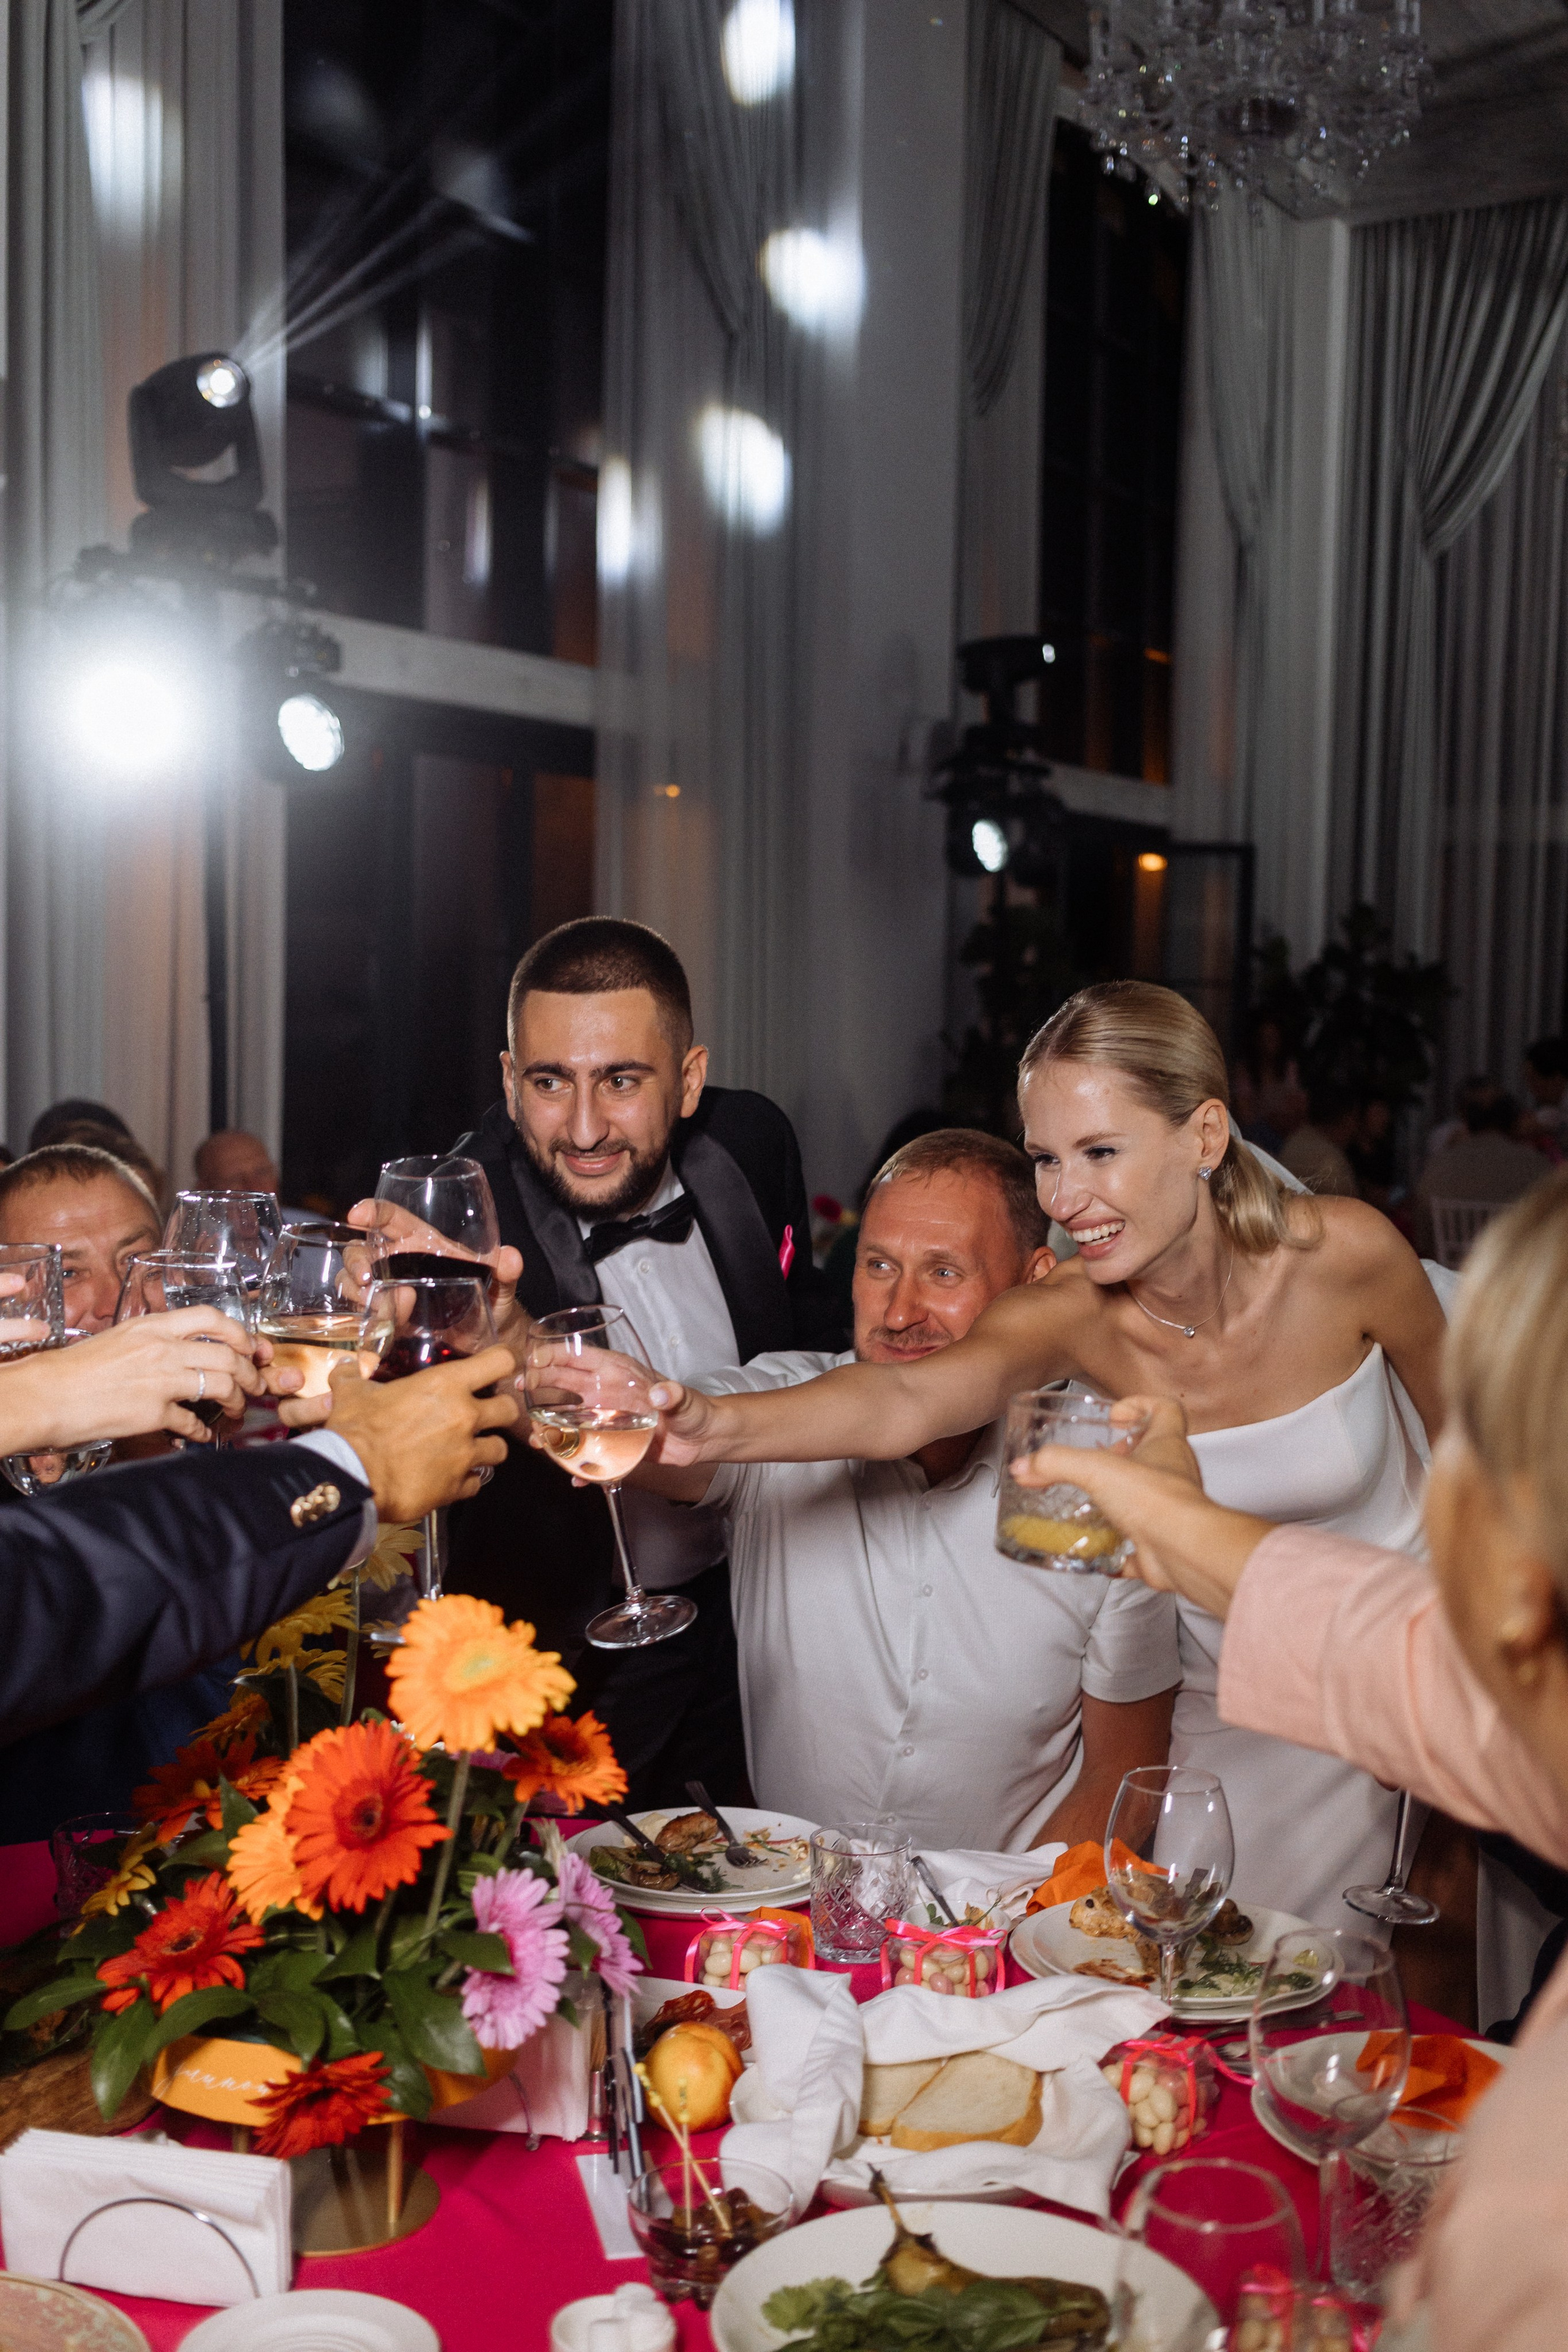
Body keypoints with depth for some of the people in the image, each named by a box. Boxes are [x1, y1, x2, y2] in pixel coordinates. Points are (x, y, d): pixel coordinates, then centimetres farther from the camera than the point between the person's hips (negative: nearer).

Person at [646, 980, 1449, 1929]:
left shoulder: (1346, 1251, -26)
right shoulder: (1073, 1317, -26)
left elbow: (1469, 1444, -6)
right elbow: (903, 1401, -47)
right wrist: (719, 1424, -66)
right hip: (1224, 1700, 1)